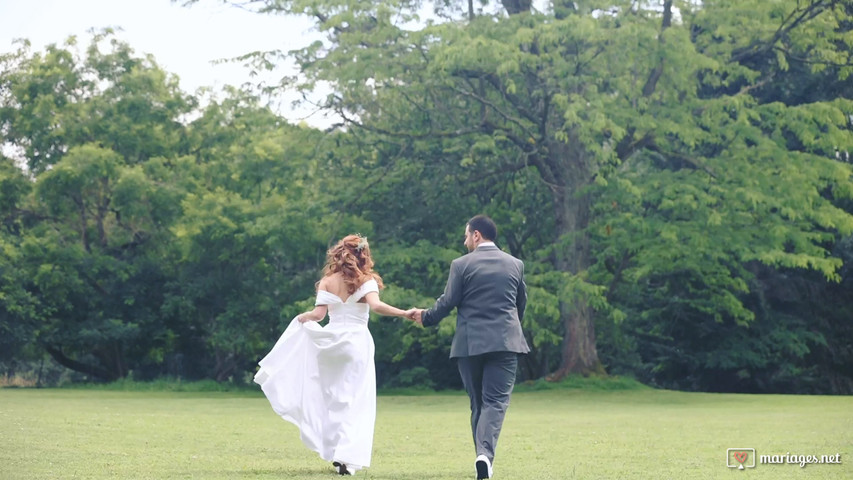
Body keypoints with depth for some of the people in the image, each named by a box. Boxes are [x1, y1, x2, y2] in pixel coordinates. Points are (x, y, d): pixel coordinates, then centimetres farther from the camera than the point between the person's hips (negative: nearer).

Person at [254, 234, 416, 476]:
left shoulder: (327, 281, 4)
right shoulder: (366, 280, -2)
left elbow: (318, 314, -3)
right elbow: (375, 305, -19)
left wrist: (300, 318, 17)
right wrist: (404, 313, -20)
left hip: (331, 343, 3)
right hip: (357, 342, -3)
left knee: (333, 399, 15)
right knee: (355, 404, -2)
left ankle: (334, 452, 16)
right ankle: (346, 456, -14)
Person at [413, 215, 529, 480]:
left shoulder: (461, 265, -2)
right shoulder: (515, 264, 8)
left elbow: (447, 302, -3)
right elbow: (521, 303, 16)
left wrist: (425, 317, 15)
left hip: (470, 343, 0)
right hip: (504, 342, 1)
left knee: (478, 403, 12)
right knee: (495, 401, -5)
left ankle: (482, 456, 12)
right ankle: (485, 453, -26)